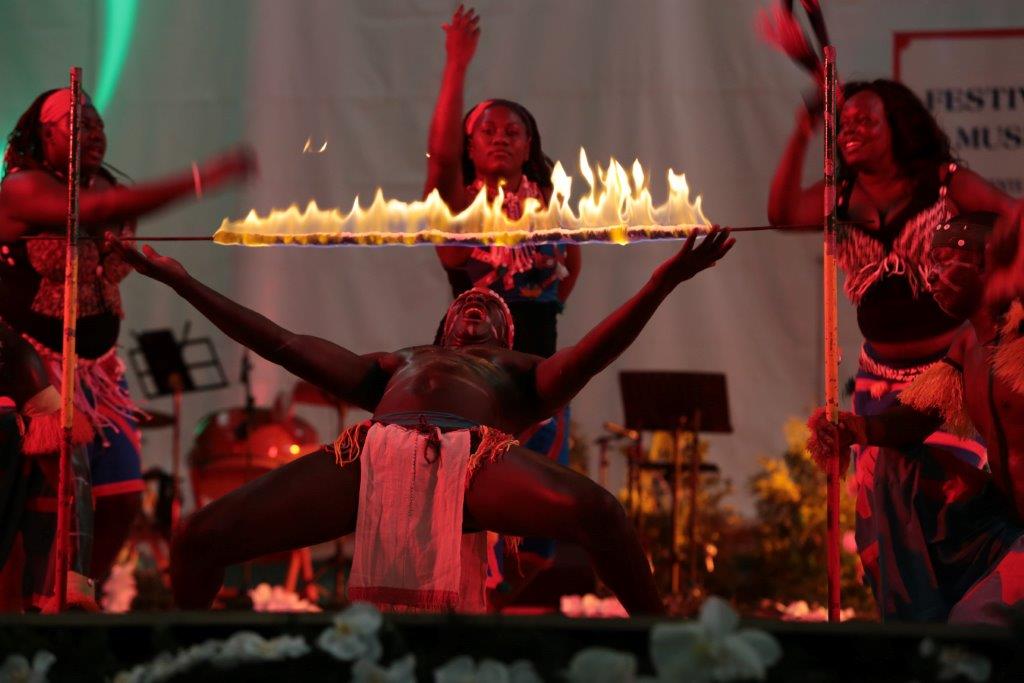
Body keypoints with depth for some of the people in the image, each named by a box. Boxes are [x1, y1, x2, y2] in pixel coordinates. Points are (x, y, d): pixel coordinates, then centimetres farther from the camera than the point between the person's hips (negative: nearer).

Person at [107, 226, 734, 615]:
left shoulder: (523, 373, 37)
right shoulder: (396, 365, 44)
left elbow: (592, 354, 18)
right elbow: (283, 343, 39)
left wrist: (663, 283, 4)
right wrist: (181, 281, 36)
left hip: (473, 456, -2)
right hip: (374, 453, 2)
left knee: (598, 511, -33)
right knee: (202, 538, -12)